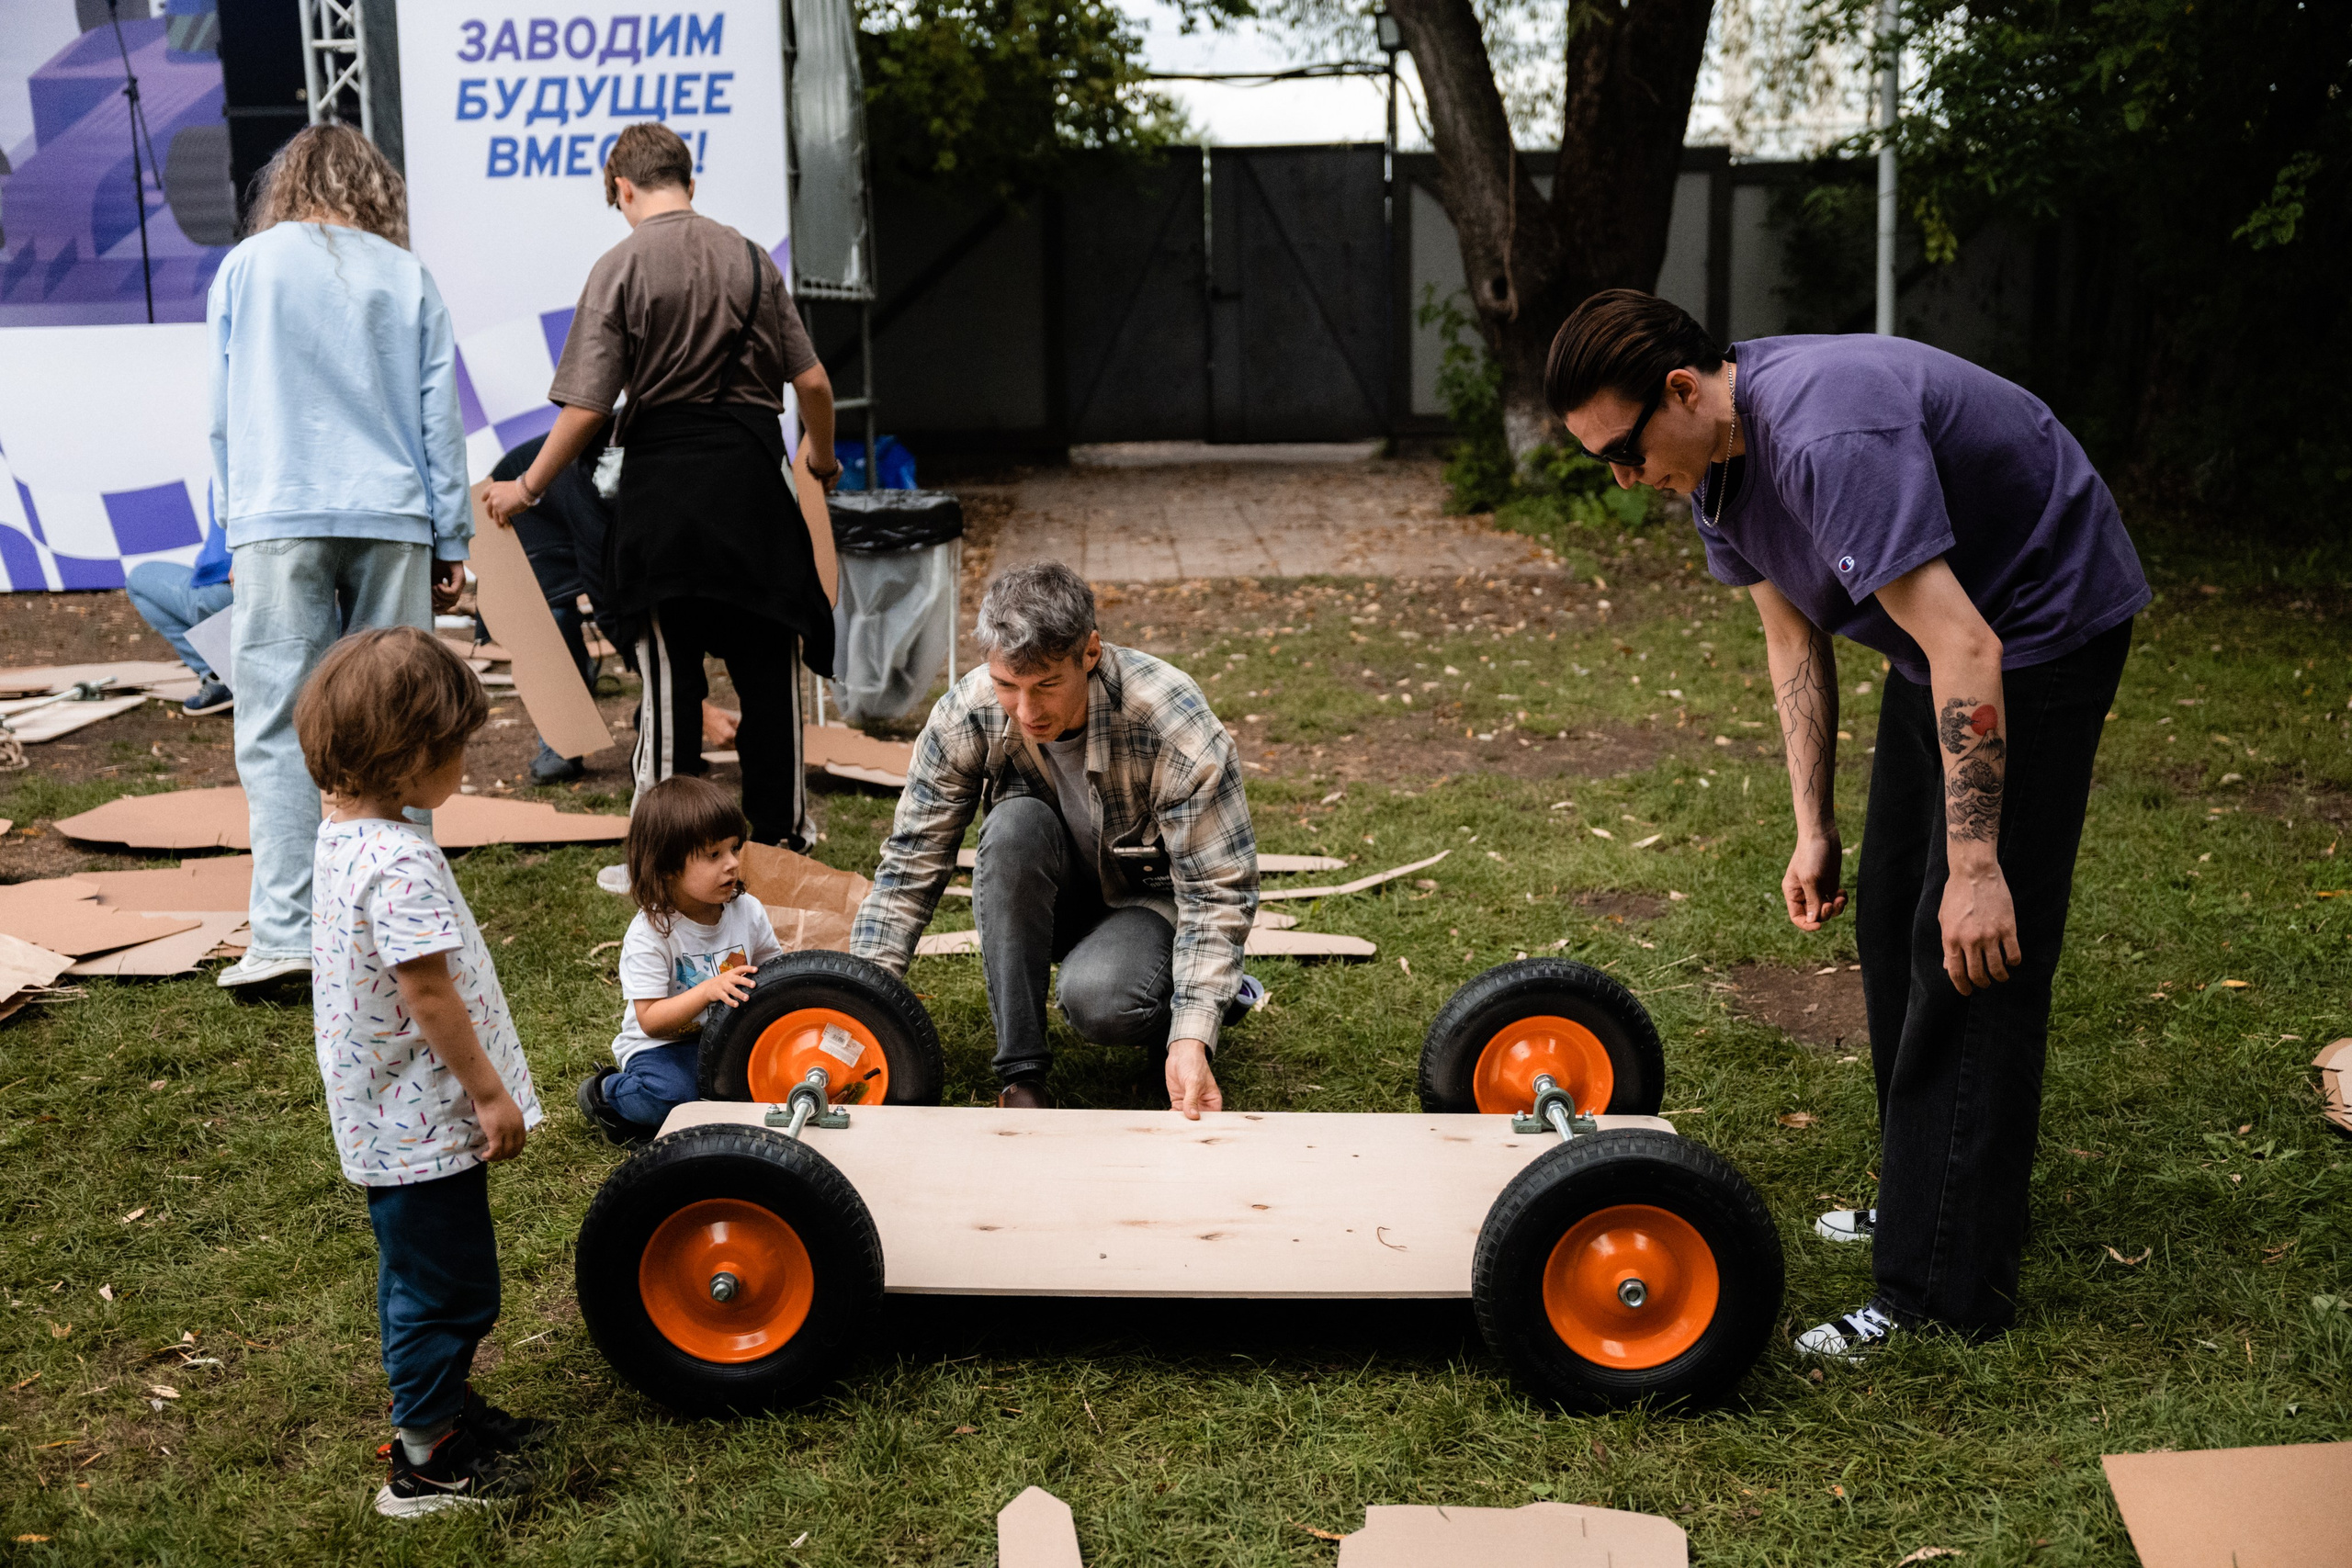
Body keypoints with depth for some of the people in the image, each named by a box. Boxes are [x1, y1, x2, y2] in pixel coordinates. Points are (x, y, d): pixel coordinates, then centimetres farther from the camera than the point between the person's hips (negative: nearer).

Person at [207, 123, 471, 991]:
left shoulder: (248, 265, 7)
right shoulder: (407, 276, 10)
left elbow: (222, 413, 9)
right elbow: (440, 416, 9)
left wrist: (233, 518, 18)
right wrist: (451, 543, 12)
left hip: (280, 520, -2)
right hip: (392, 520, 2)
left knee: (277, 726, -2)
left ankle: (287, 932, -10)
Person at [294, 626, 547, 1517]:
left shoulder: (342, 835, 6)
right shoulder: (400, 861, -27)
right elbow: (429, 993, -25)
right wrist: (491, 1093, -15)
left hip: (389, 1115, 10)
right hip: (425, 1123, -10)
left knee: (422, 1279, 23)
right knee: (447, 1286, 3)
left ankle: (441, 1410, 39)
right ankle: (424, 1464, 14)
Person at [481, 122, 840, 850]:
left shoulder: (622, 265, -5)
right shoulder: (751, 257, 5)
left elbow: (587, 407, -9)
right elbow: (813, 383, 7)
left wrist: (527, 487, 3)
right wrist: (823, 458, 26)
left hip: (664, 482, -2)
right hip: (753, 471, 3)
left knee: (670, 667, 5)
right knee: (767, 660, 10)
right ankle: (781, 833, 17)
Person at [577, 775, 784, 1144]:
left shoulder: (747, 911, -2)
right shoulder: (649, 933, -17)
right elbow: (650, 1020, -21)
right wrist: (709, 990, -34)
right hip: (661, 1046, -5)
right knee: (670, 1095, -33)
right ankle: (607, 1092, 2)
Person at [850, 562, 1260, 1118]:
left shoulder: (1176, 726, -29)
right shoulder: (965, 717, -20)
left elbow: (1219, 891, -26)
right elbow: (910, 865, -14)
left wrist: (1192, 1038, -38)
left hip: (1151, 900, -3)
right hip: (1050, 905, 3)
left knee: (1095, 999, -36)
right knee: (1015, 824, -31)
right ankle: (1021, 1076, -23)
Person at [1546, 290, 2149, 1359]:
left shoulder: (1826, 439, -35)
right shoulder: (1714, 457, -5)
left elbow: (1966, 649, -36)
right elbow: (1795, 641, 5)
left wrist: (1976, 864, -35)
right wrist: (1813, 829, 4)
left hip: (2049, 620, -10)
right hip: (1943, 635, 10)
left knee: (1969, 949, -12)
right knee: (1891, 922, 14)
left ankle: (1944, 1292, -7)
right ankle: (1927, 1198, 29)